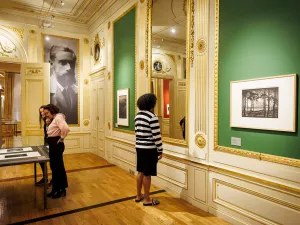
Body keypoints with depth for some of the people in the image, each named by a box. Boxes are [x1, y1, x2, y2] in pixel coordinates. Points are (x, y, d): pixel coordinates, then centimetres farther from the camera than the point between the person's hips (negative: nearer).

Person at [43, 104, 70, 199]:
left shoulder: (58, 117, -17)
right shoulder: (54, 119, 15)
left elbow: (66, 128, -33)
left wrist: (61, 138, -22)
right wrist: (48, 124, 8)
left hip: (57, 144, -10)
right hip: (53, 144, 10)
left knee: (59, 167, 0)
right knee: (54, 167, 16)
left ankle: (62, 190, 14)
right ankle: (56, 188, 28)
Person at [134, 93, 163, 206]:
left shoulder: (137, 116, 8)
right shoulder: (152, 117, -17)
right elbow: (156, 135, -18)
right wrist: (160, 150, -9)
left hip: (139, 147, 8)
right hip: (149, 149, -8)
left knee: (140, 172, 18)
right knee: (147, 174, 3)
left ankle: (138, 196, 31)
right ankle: (147, 199, 17)